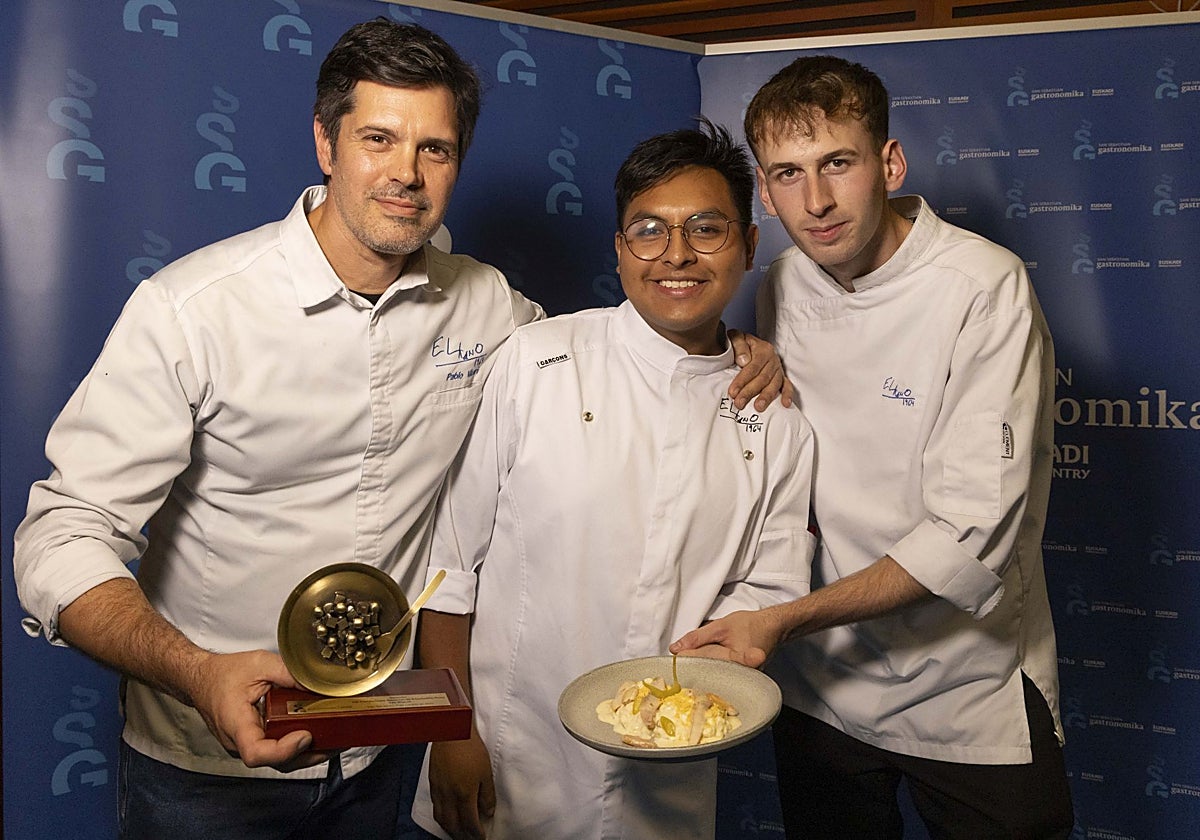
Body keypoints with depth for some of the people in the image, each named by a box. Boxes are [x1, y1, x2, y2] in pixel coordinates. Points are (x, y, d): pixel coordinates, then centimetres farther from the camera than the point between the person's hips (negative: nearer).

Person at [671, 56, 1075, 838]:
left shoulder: (985, 289, -20)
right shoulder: (784, 288, -1)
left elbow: (972, 534, -24)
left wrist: (787, 620, -26)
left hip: (967, 695, -4)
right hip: (818, 687, 5)